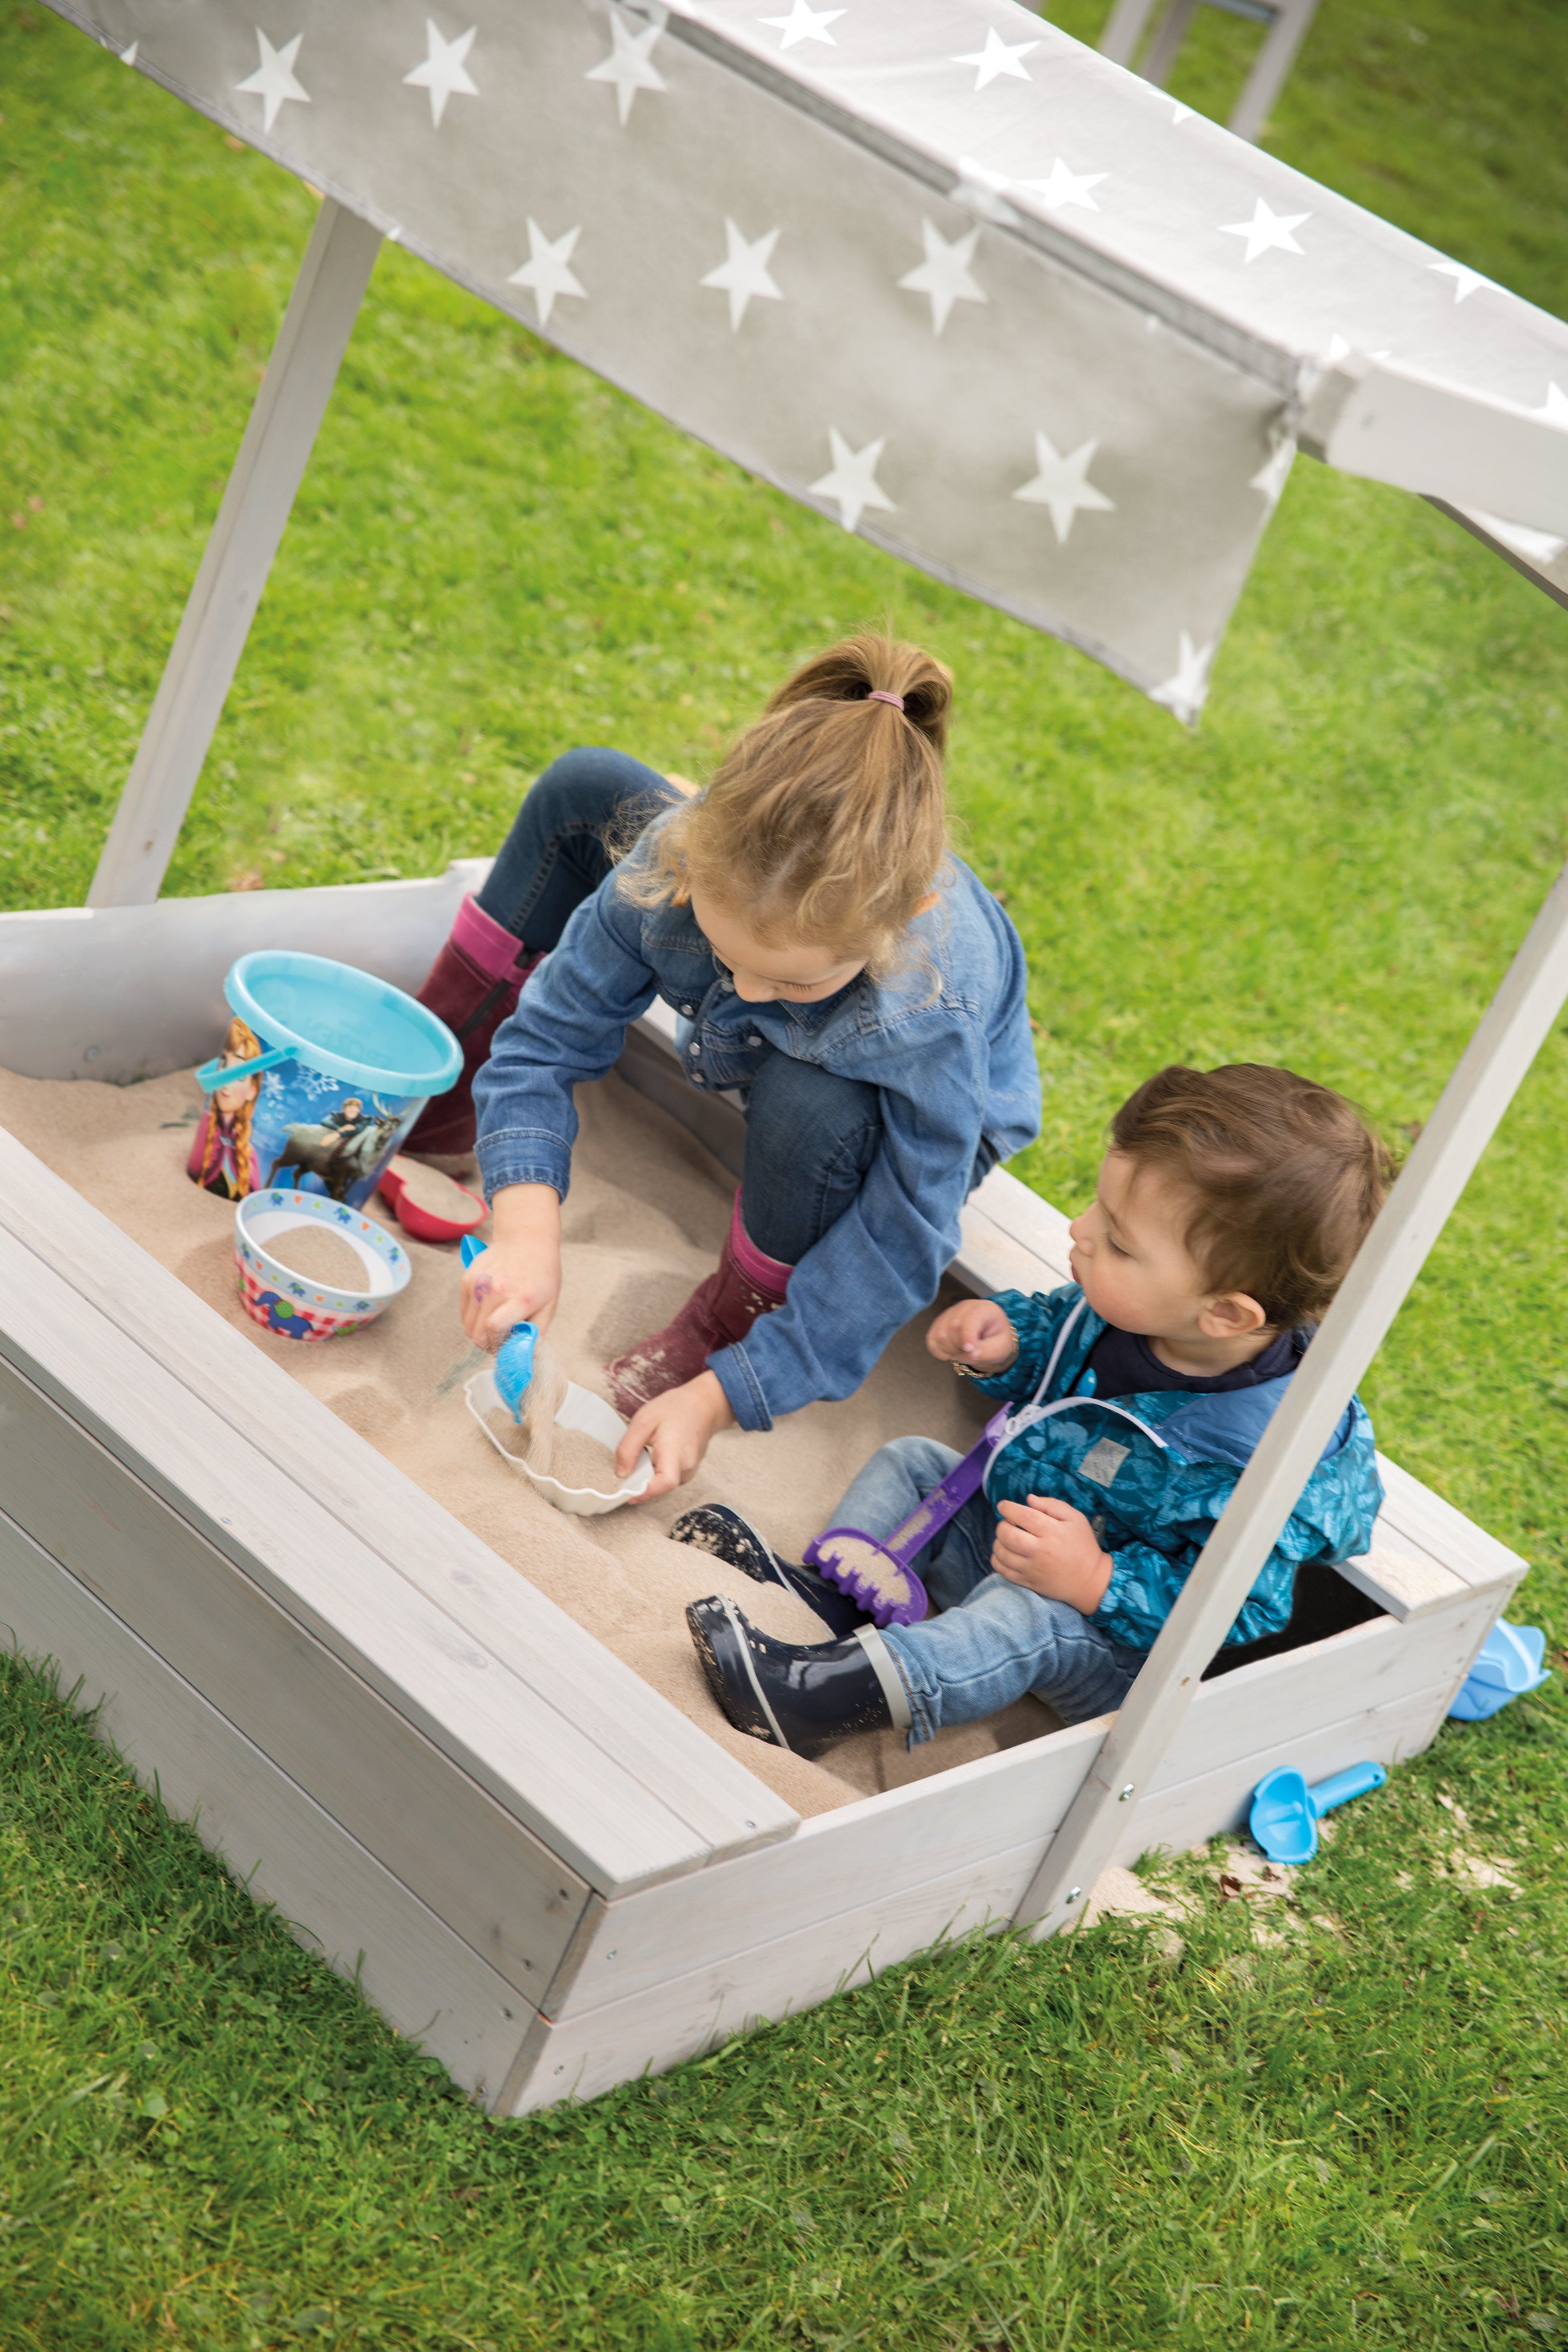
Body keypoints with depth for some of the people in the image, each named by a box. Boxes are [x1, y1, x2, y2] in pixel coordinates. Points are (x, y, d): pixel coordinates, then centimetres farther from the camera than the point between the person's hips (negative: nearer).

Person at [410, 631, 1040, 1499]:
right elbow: (550, 1037, -26)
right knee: (582, 789, -5)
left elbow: (894, 1251, -34)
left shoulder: (936, 1011, -46)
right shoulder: (684, 855, -37)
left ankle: (734, 1322, -8)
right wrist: (527, 1231, -42)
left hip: (906, 1121, -4)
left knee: (808, 1103, -42)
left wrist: (714, 1397, -35)